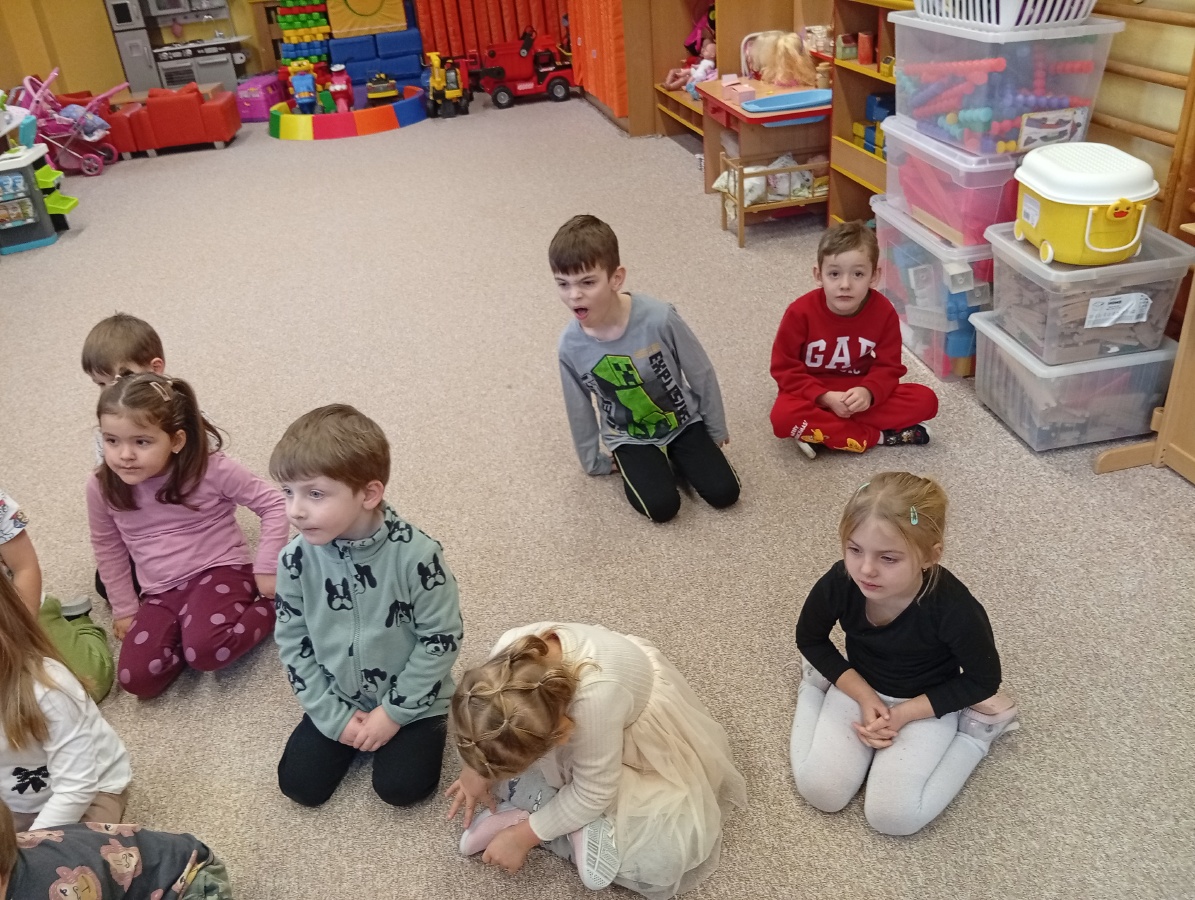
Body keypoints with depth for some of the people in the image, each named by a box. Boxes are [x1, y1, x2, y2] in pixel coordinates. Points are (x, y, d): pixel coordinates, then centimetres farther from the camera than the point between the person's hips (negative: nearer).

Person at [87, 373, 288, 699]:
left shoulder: (211, 469, -16)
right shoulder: (102, 488, -6)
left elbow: (274, 504, -8)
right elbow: (107, 547, 12)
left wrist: (267, 568, -12)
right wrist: (124, 608, 14)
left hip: (219, 571, -4)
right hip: (161, 593, 4)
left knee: (205, 652, -32)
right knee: (136, 679, -18)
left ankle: (272, 605, -5)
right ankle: (191, 628, 8)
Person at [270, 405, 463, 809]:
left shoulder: (416, 555, -28)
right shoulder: (297, 559, -17)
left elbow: (442, 637, -18)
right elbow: (292, 641, -5)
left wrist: (394, 712, -16)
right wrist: (334, 716, -9)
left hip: (409, 698, -3)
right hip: (338, 699, 4)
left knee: (401, 786, -12)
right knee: (299, 785, -1)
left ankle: (408, 727, 17)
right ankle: (354, 729, 24)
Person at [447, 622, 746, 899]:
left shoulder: (597, 696, -47)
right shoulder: (509, 650, -30)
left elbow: (592, 794, -28)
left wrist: (524, 835, -18)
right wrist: (477, 766, -13)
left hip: (647, 739, -5)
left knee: (664, 857, -21)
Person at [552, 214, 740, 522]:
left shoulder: (660, 318, -29)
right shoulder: (571, 347, -21)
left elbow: (702, 374, -12)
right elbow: (579, 411, -2)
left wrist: (716, 430, 0)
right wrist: (594, 463, 9)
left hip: (683, 420, 0)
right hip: (630, 438, 0)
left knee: (724, 493, -9)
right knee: (662, 506, -18)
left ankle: (674, 454, 16)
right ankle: (637, 469, 12)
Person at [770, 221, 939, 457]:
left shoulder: (884, 311, -13)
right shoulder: (800, 312, -19)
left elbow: (888, 366, -7)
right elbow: (785, 369, -13)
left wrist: (868, 392, -29)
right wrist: (825, 397, -26)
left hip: (860, 394, 3)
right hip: (815, 395, -2)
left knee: (926, 400, -18)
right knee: (784, 417, -36)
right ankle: (878, 437, -23)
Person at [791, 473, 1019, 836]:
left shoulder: (954, 609, -35)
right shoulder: (838, 584, -29)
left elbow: (983, 681, -15)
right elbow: (810, 639, -6)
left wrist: (903, 713, -18)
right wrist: (865, 697, -16)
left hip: (926, 702, -2)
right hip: (859, 687, 2)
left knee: (892, 816, -14)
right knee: (820, 790, -8)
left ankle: (975, 728, 6)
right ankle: (815, 686, 16)